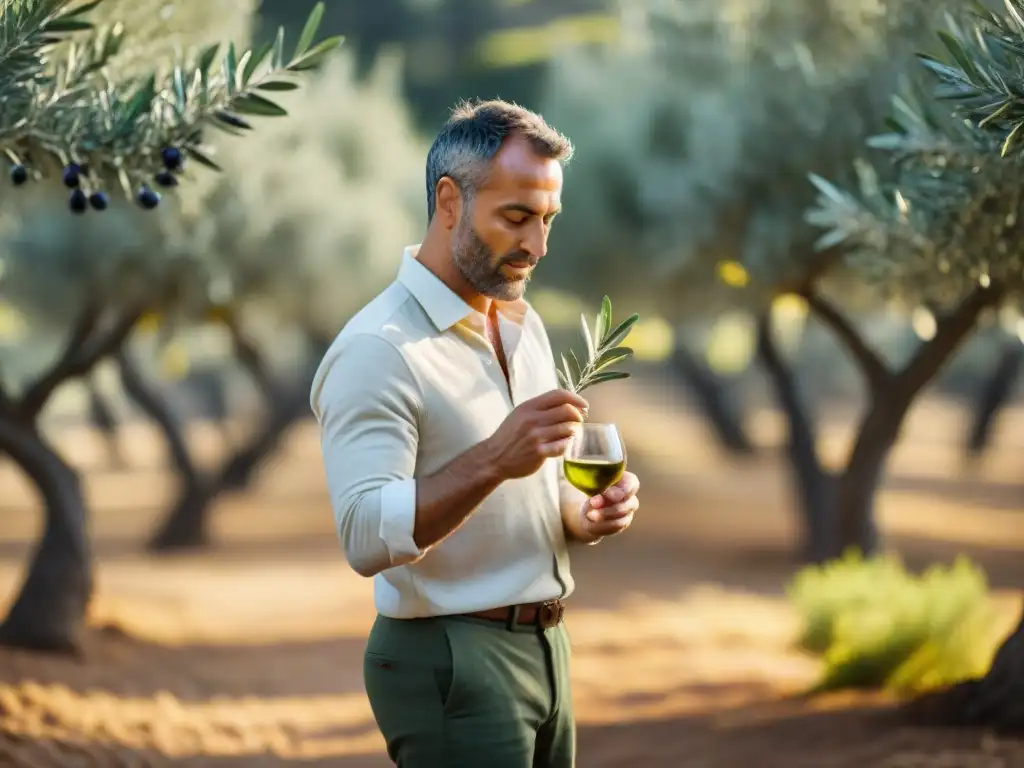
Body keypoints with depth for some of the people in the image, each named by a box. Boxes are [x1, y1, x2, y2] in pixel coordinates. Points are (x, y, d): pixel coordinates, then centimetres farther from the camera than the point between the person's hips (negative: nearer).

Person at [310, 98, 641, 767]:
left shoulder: (524, 324, 11)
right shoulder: (378, 350, -16)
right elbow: (366, 537, -24)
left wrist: (584, 515, -2)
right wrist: (492, 461, -34)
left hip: (544, 648, 8)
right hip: (451, 661, -8)